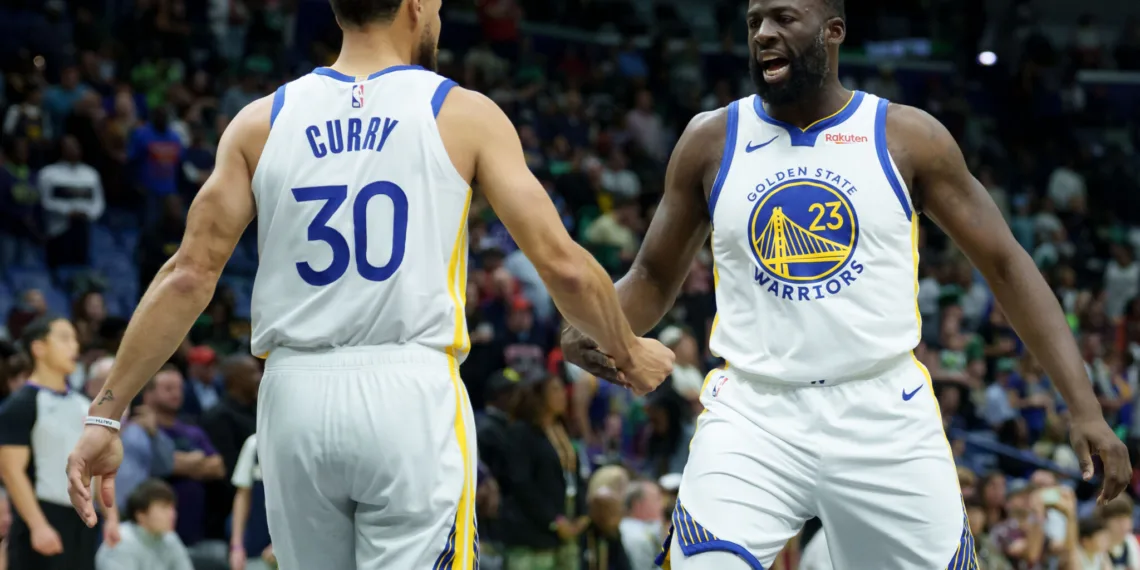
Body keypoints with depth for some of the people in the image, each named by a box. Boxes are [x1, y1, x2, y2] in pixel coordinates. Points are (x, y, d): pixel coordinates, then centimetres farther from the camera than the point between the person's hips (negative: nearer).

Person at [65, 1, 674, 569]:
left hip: (296, 401, 3)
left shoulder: (260, 122, 8)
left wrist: (105, 414, 7)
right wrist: (630, 356, 18)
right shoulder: (465, 116, 2)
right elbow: (563, 266, 0)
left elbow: (190, 275, 3)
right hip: (412, 399, -3)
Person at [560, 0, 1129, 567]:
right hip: (752, 415, 0)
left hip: (885, 416, 0)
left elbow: (1005, 264, 3)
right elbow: (654, 277, 14)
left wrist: (1084, 406, -6)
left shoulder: (908, 137, 1)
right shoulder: (711, 140, 6)